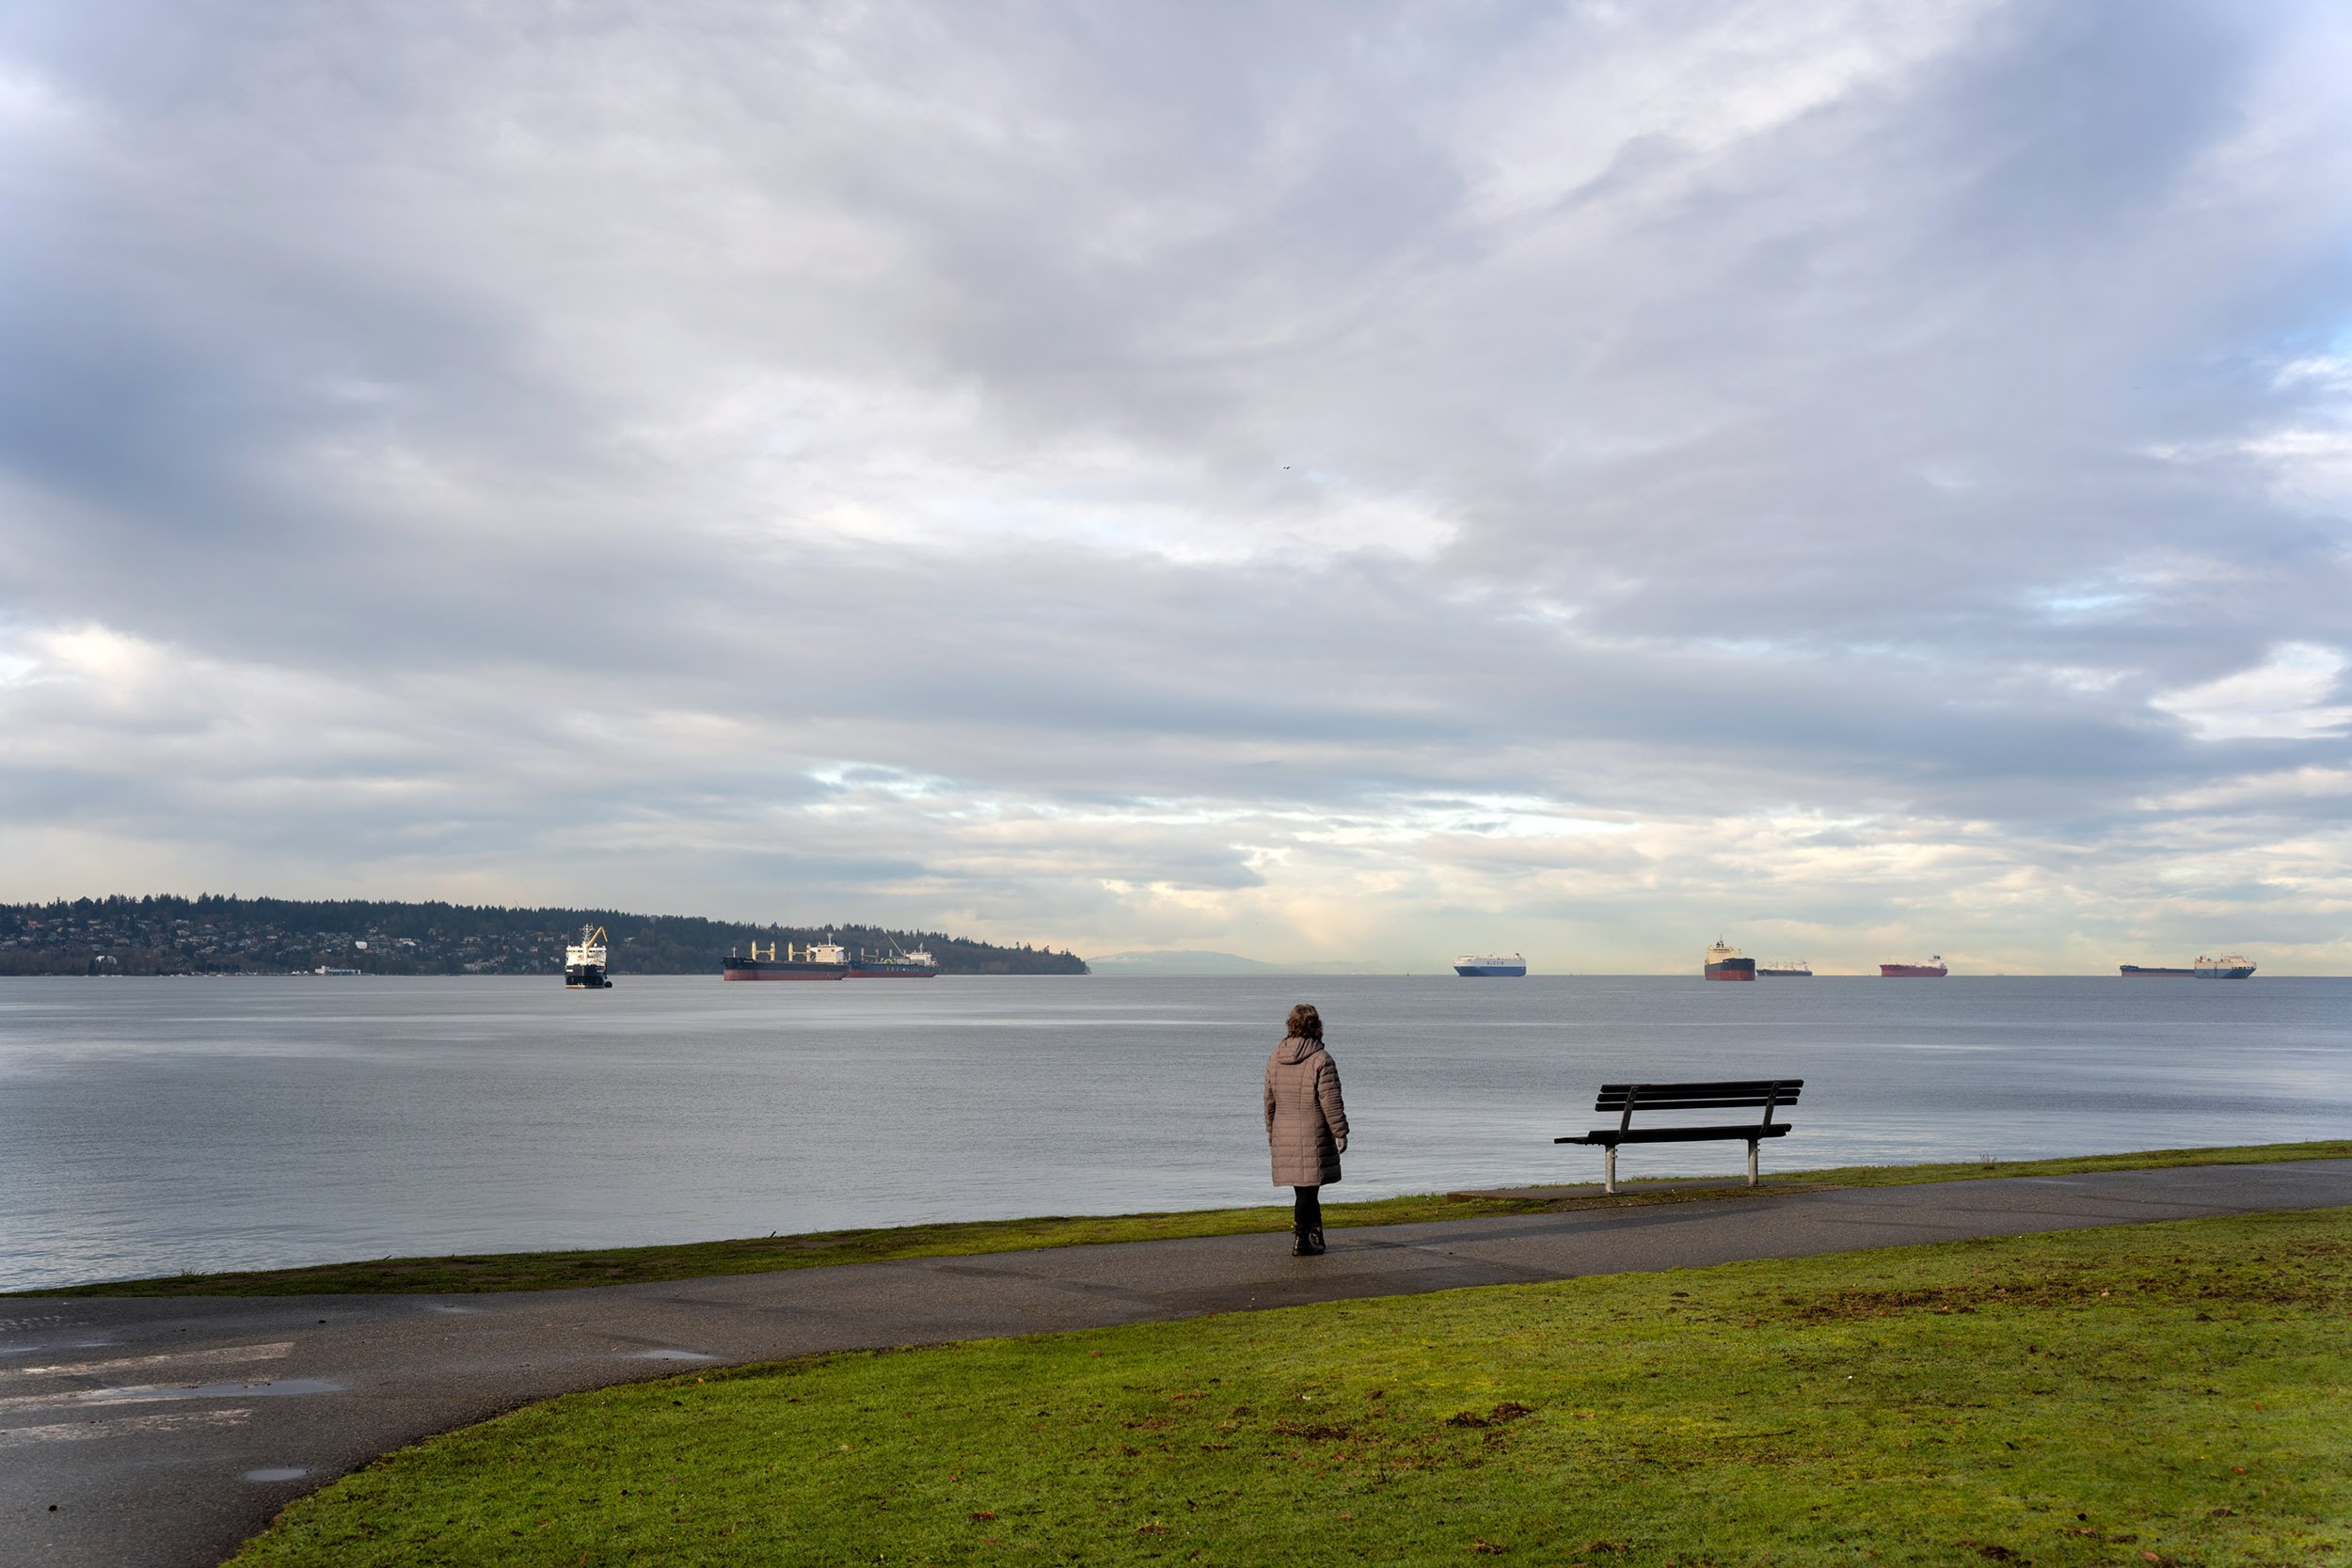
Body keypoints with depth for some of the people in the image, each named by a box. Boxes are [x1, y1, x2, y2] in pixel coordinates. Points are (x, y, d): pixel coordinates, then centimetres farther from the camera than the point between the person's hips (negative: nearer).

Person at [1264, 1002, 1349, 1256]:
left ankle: (1316, 1236, 22)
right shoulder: (1321, 1060, -12)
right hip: (1313, 1136, -6)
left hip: (1284, 1135, 6)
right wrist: (1340, 1133, -4)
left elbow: (1269, 1099, 13)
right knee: (1307, 1188, 0)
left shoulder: (1275, 1058, 6)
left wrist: (1271, 1130, 22)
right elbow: (1331, 1101, -12)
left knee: (1305, 1188, 15)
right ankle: (1301, 1241, 1)